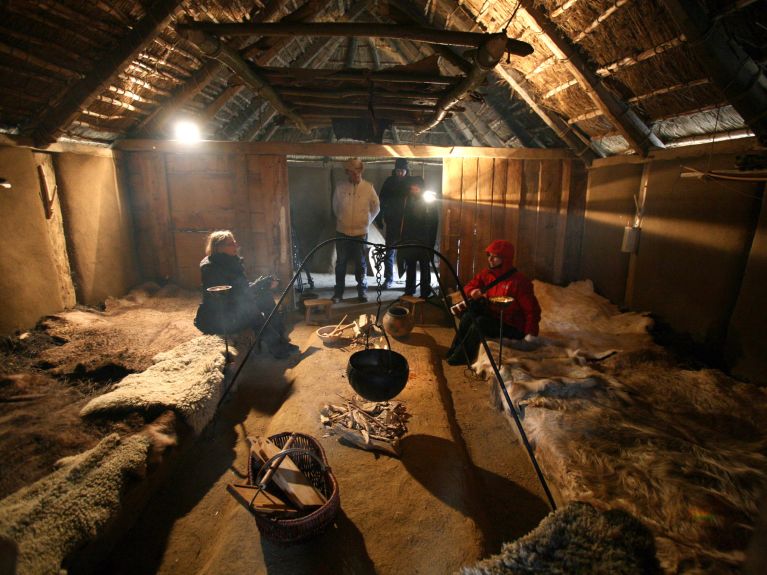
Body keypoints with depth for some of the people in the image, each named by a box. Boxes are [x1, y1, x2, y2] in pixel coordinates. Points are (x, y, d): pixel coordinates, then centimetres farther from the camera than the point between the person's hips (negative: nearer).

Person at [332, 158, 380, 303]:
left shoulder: (368, 187, -5)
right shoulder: (340, 187, -3)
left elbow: (376, 208, 7)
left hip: (360, 232, -1)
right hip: (342, 232, 1)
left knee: (361, 264, 7)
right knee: (340, 263, 8)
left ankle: (362, 291, 21)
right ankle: (338, 292, 19)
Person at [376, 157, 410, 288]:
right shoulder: (389, 182, 2)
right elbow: (382, 200, 5)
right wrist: (379, 218, 1)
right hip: (392, 222, 1)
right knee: (390, 250, 2)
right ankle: (389, 278, 11)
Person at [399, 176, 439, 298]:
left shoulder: (430, 204, -7)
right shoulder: (408, 201, 3)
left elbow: (434, 225, -8)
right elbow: (404, 221, 4)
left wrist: (431, 244, -12)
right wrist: (402, 240, 0)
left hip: (424, 243, -4)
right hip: (409, 241, 4)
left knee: (425, 269, 7)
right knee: (410, 268, 13)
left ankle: (425, 295, 15)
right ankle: (408, 292, 25)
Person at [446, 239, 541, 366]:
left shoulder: (519, 281, -19)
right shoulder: (487, 274, 1)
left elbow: (532, 310, -18)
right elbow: (469, 286, 8)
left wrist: (530, 335, -26)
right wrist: (472, 292, -16)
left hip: (512, 328, -6)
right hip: (492, 317, 6)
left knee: (480, 322, -28)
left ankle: (462, 356, -13)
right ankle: (455, 349, -8)